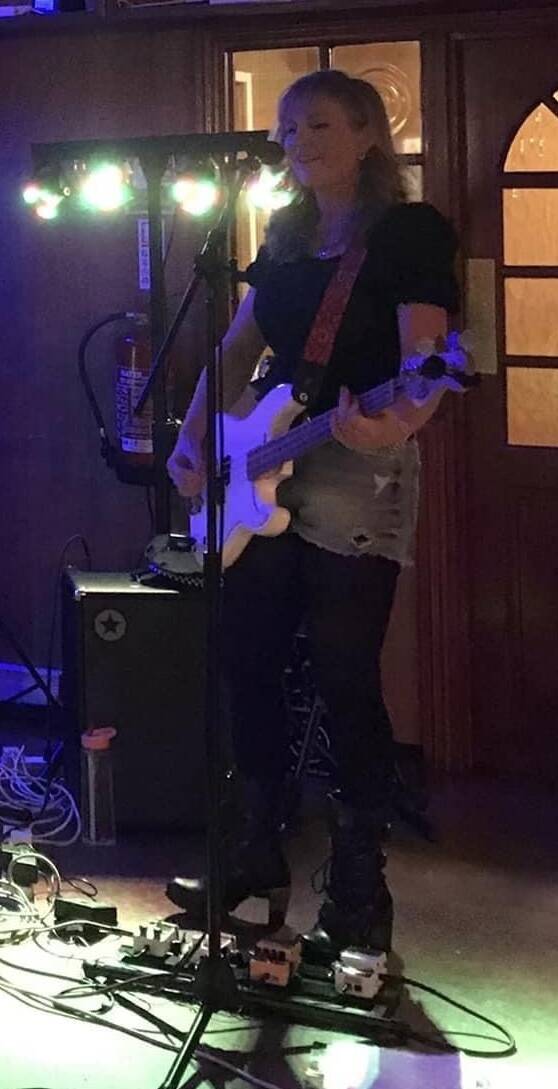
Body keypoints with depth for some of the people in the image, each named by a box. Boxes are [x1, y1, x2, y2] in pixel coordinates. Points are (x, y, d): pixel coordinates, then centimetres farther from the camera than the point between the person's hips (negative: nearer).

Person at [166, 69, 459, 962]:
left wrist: (392, 427, -38)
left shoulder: (411, 232, -7)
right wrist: (194, 436, 5)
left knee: (344, 681, -6)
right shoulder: (283, 239, 14)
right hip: (268, 478, 7)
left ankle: (359, 895, 5)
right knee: (247, 663, 11)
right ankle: (259, 852, 27)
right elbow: (237, 350, 19)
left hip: (363, 480, -7)